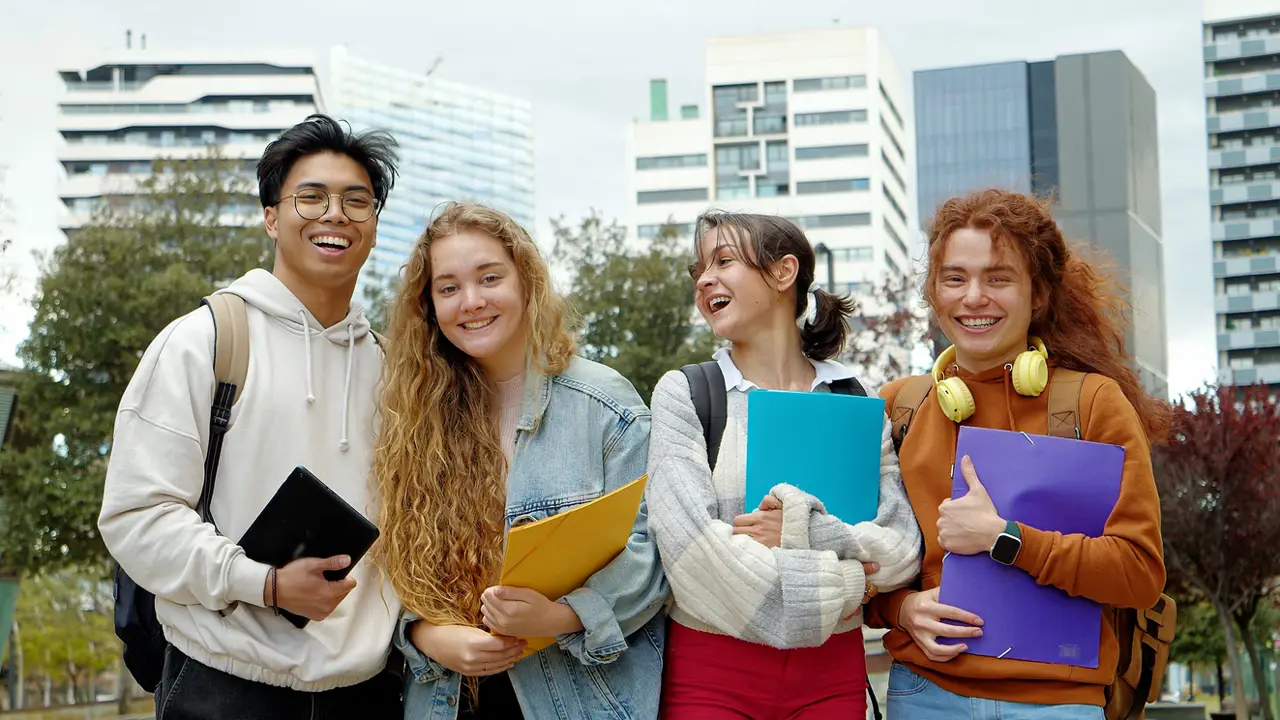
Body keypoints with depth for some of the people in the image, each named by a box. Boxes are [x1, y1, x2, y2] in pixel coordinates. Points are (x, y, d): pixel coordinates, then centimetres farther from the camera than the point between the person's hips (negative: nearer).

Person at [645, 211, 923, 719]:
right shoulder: (683, 393, 0)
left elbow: (902, 552, -2)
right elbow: (691, 548, -13)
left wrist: (804, 528, -17)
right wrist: (833, 586, -10)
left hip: (832, 669, 2)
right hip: (710, 668, -2)